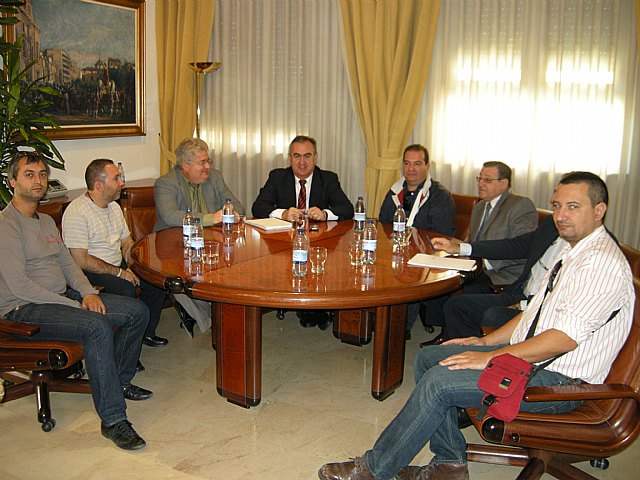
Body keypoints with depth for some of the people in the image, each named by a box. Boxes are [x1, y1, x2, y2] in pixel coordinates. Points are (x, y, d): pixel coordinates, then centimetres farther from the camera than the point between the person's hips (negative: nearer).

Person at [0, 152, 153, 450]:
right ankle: (113, 420, -28)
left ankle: (120, 381, 16)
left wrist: (87, 292, -3)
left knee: (137, 311, -2)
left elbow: (67, 262, 18)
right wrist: (75, 306, -18)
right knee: (97, 326, -35)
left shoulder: (47, 221, 17)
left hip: (64, 296, 9)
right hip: (25, 309, -9)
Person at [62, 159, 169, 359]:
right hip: (90, 273, -9)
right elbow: (81, 260, -23)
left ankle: (146, 333, 10)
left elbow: (127, 241, 18)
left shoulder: (114, 206, 12)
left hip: (117, 265, 9)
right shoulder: (77, 213, -18)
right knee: (125, 288, -33)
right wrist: (119, 272, -20)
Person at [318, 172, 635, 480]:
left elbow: (566, 337, -27)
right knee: (427, 358, 4)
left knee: (439, 381, -21)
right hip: (527, 354, 10)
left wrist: (492, 357, -24)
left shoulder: (603, 262, -20)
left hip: (558, 377, -10)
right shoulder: (569, 250, 12)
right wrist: (488, 341, 9)